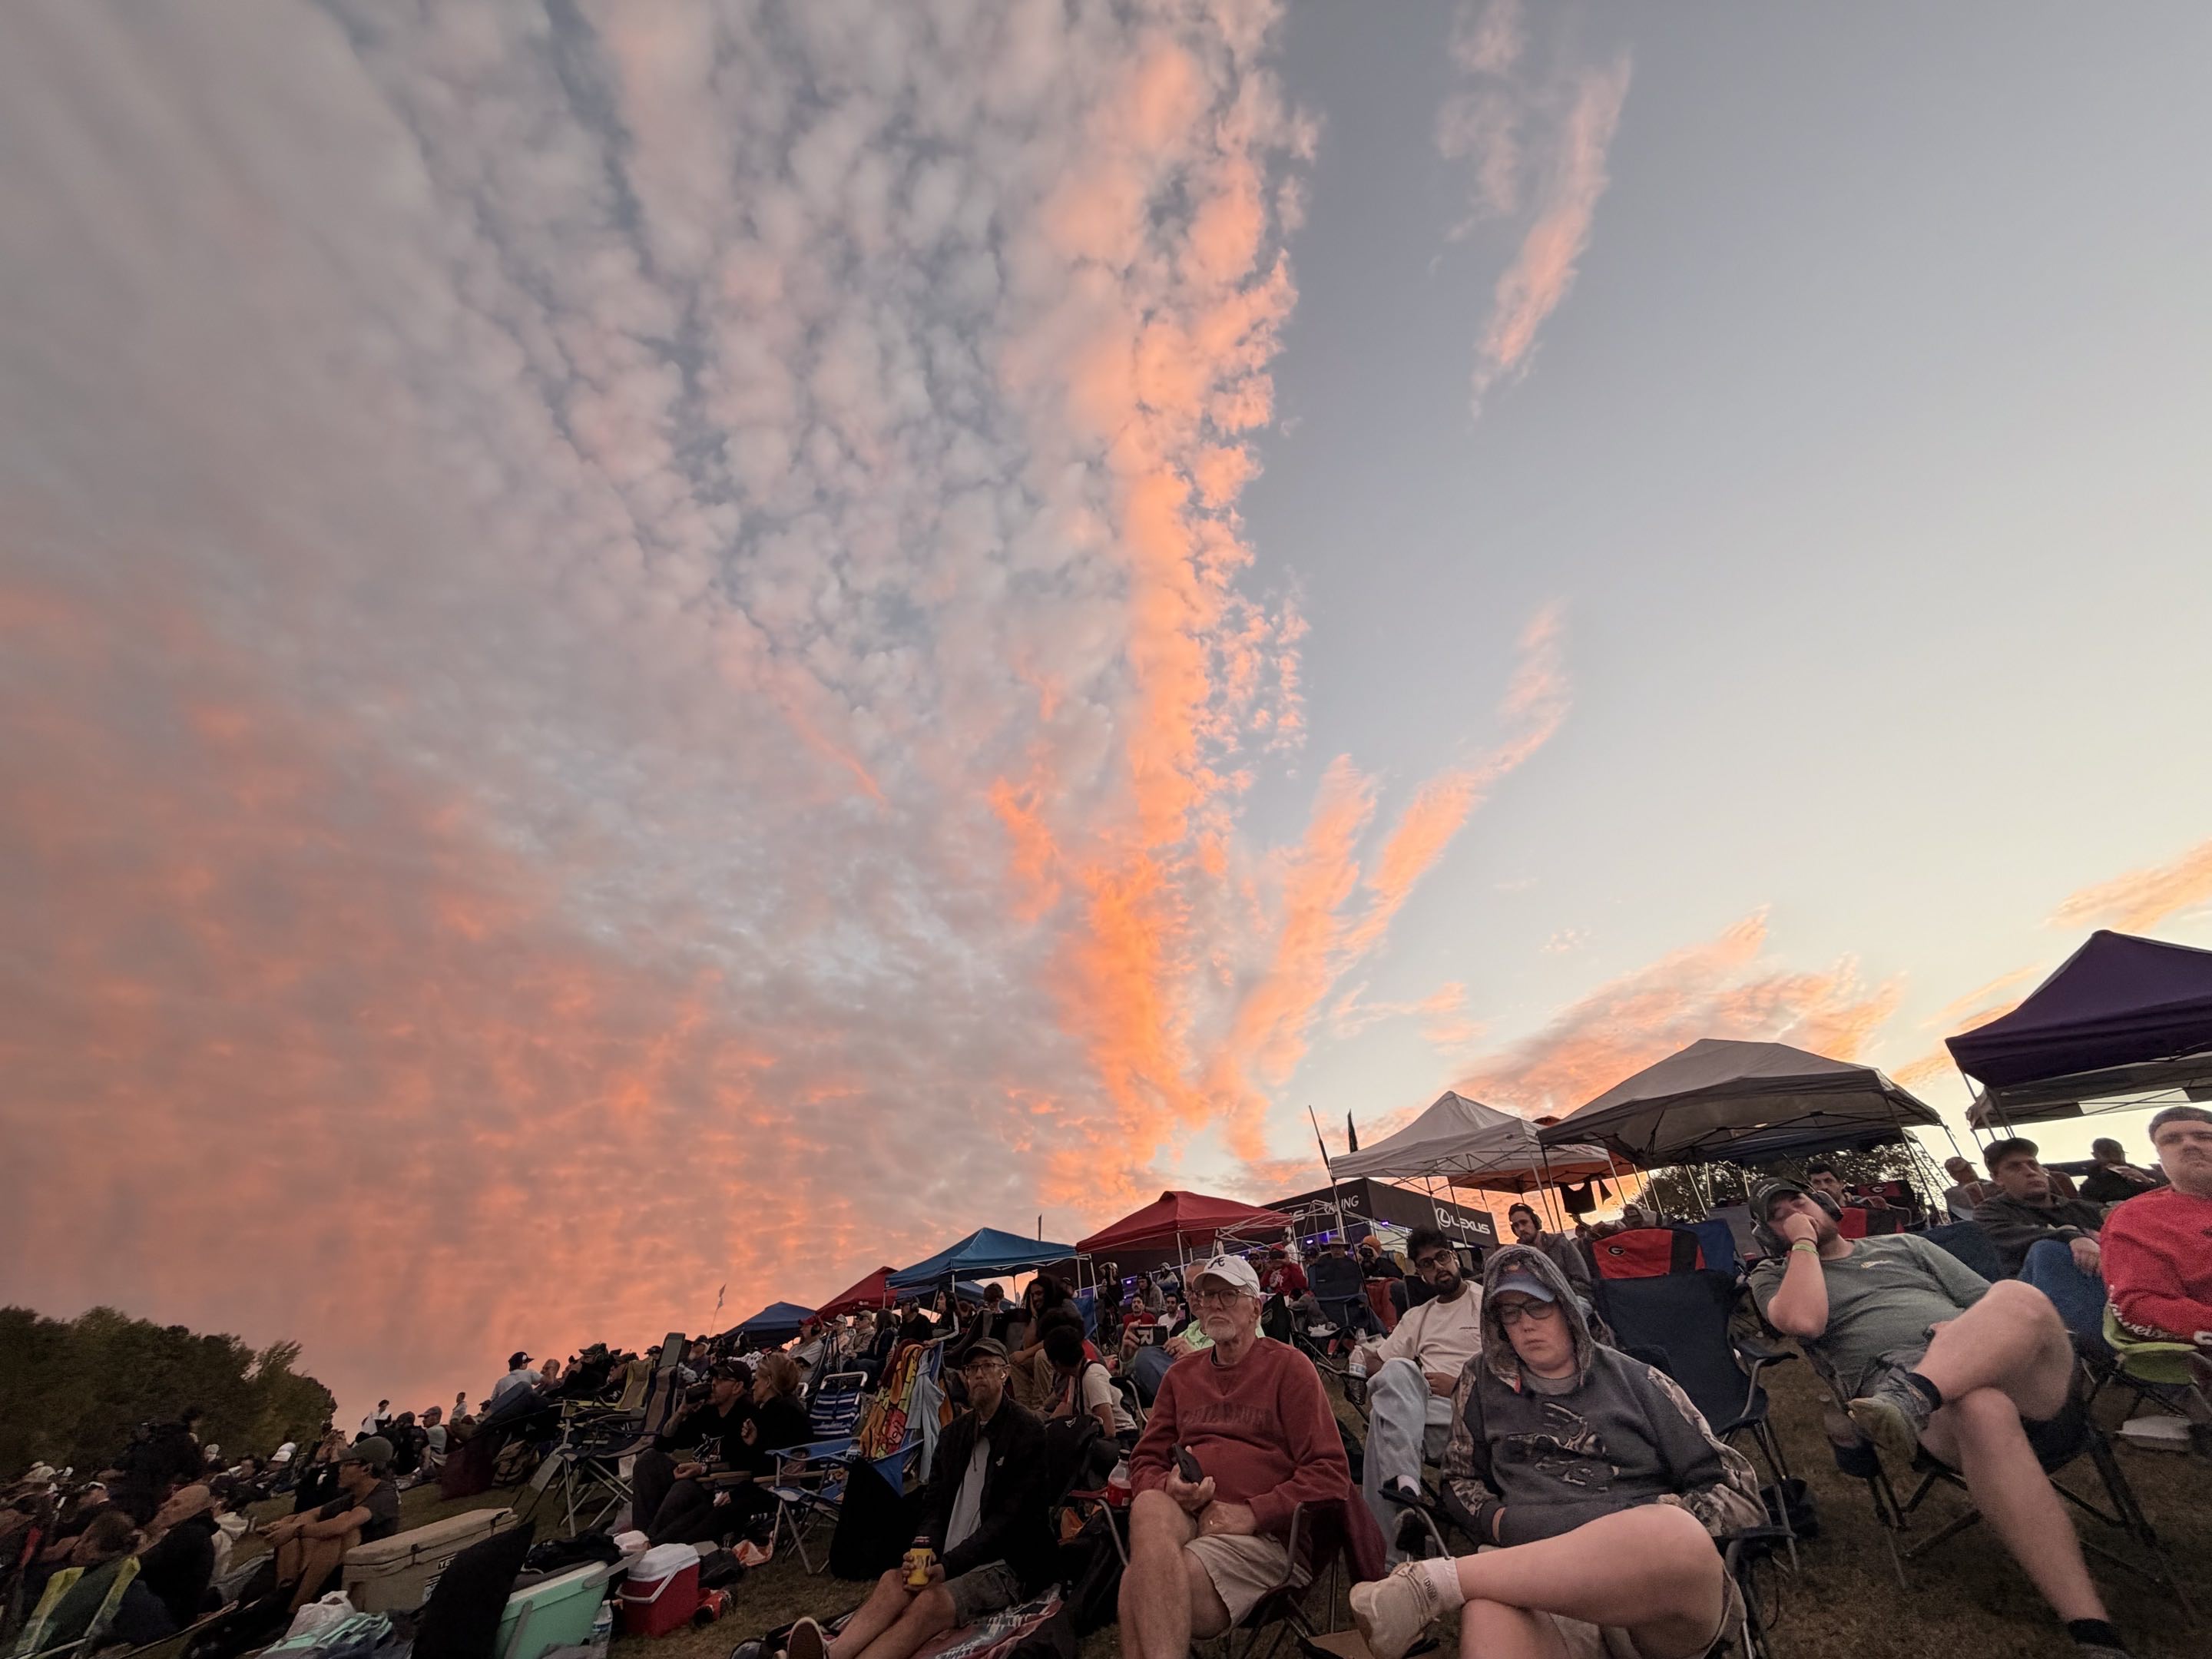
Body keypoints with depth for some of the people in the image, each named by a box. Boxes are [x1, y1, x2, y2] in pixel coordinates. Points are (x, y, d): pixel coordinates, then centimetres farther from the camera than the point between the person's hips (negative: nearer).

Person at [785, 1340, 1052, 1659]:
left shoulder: (1028, 1431, -8)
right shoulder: (954, 1432, 14)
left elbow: (1011, 1516, -14)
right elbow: (935, 1502, 12)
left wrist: (948, 1566, -19)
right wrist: (925, 1550, -10)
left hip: (1008, 1564, -6)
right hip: (951, 1560, 6)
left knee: (931, 1600, -32)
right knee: (893, 1580, -24)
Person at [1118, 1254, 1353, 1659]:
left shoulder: (1288, 1366, 5)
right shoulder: (1180, 1375, 18)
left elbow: (1331, 1474, -2)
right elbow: (1144, 1463, 20)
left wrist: (1252, 1512, -12)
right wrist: (1168, 1487, -5)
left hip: (1260, 1535, -4)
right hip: (1183, 1520, 4)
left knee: (1142, 1586, -33)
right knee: (1149, 1508, -35)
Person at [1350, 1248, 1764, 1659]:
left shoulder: (1634, 1380, 10)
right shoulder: (1484, 1383, 15)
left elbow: (1740, 1491, 7)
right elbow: (1460, 1481, 22)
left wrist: (1650, 1529, -8)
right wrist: (1503, 1522, 1)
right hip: (1543, 1582, -2)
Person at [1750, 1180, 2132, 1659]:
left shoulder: (1903, 1244, 28)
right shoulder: (1775, 1277, 16)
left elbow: (1995, 1307, 22)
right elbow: (1804, 1320, -5)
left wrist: (1967, 1337, 1)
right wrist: (1803, 1243, 3)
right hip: (1887, 1380, -3)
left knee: (2016, 1295, -27)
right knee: (1982, 1408, -37)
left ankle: (1910, 1398, -47)